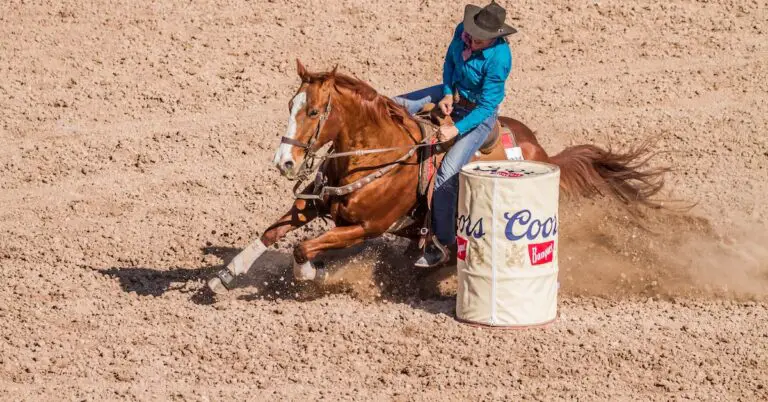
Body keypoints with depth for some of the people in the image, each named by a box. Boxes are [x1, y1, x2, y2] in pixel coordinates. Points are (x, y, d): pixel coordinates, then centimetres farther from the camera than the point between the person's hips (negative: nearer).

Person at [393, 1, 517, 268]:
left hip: (479, 113, -8)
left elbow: (486, 106, -25)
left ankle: (441, 246, -7)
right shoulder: (463, 30, -14)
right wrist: (447, 94, -6)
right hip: (454, 94, 8)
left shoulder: (499, 58, -32)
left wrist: (457, 129, -32)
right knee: (396, 107, 6)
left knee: (447, 175, -17)